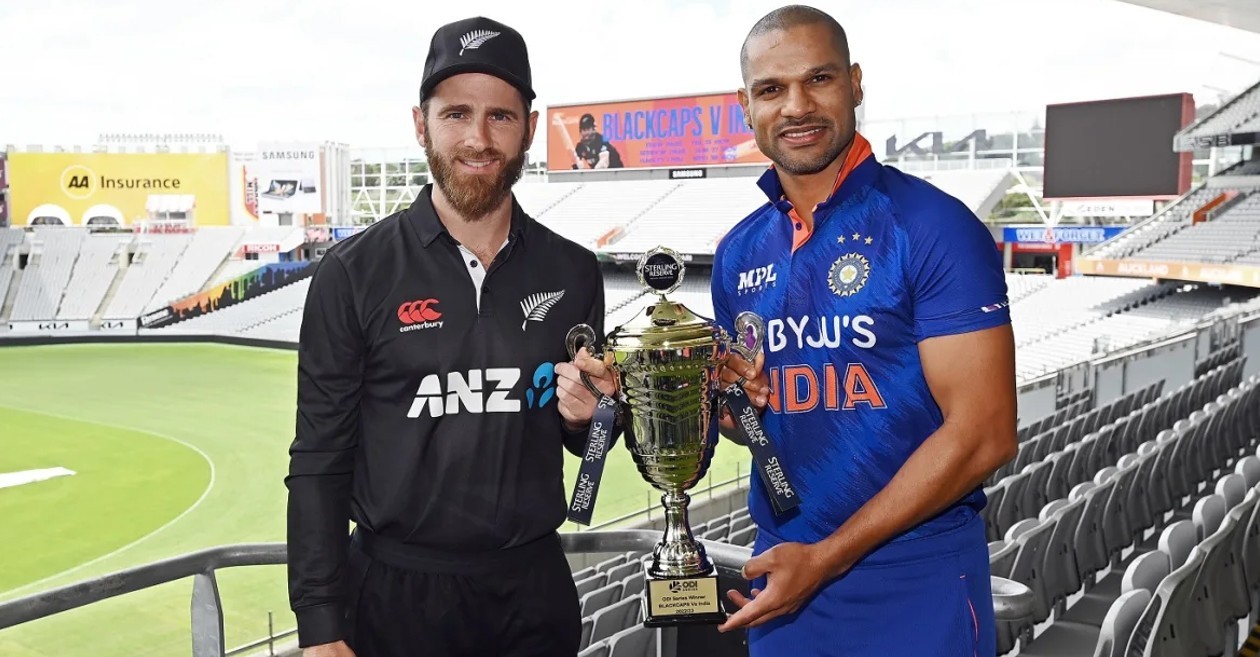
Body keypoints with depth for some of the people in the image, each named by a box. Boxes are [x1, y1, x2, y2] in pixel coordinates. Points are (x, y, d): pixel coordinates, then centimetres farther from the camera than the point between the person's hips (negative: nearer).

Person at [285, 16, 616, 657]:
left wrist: (586, 417, -10)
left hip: (536, 588, 3)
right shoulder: (354, 272, -8)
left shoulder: (573, 273, 0)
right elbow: (320, 461, -6)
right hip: (395, 596, -2)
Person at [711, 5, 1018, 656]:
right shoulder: (738, 252, 5)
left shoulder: (933, 226, -12)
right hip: (782, 577, 5)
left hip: (916, 586, -5)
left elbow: (984, 433, -16)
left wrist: (826, 557, -17)